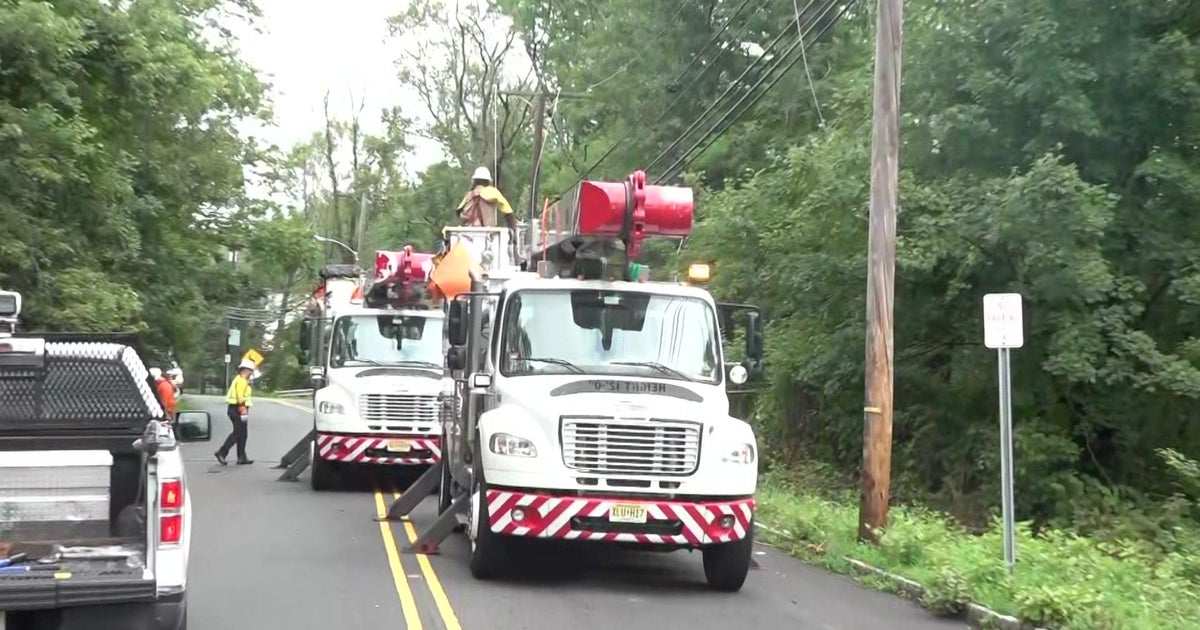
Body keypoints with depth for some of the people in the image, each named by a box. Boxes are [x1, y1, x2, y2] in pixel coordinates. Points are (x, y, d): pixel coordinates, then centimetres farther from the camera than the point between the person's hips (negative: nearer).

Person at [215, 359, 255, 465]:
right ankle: (221, 452, -9)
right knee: (237, 434, -8)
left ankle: (242, 458, 14)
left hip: (233, 409, 11)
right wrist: (243, 411, -22)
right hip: (237, 409, -11)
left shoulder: (239, 379, 19)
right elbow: (240, 398, -21)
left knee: (241, 434, 12)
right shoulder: (241, 381, -14)